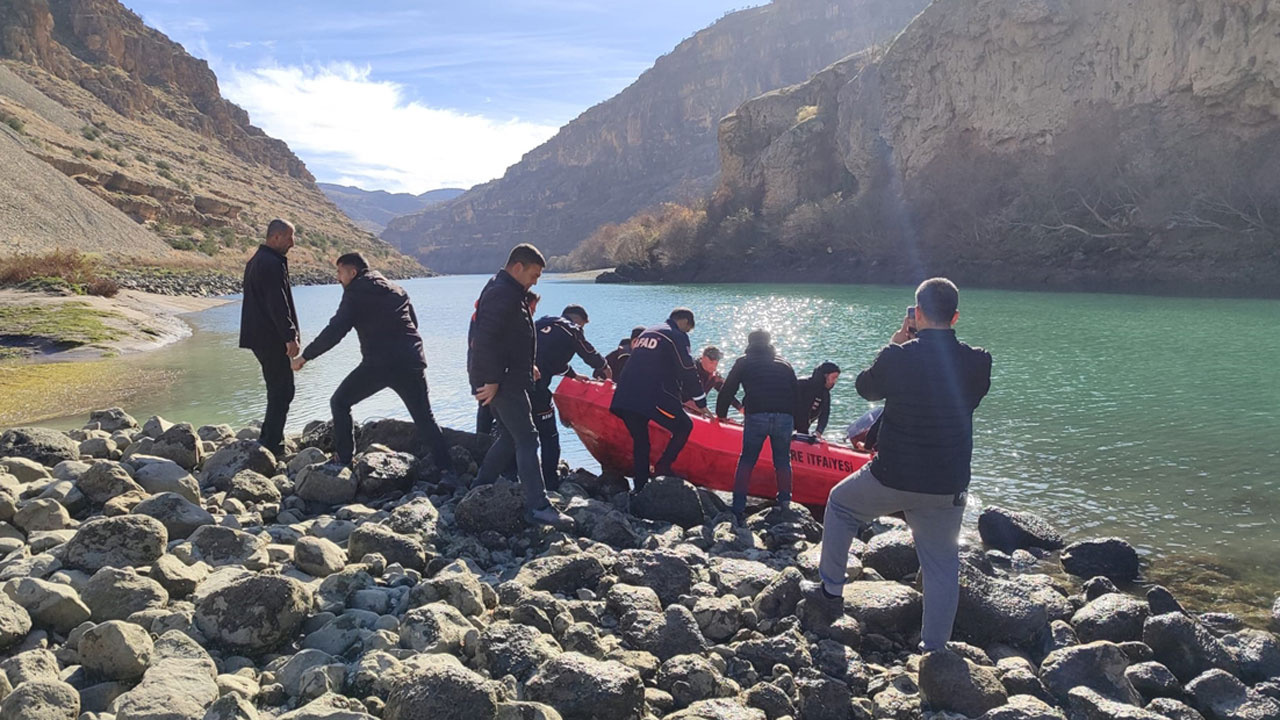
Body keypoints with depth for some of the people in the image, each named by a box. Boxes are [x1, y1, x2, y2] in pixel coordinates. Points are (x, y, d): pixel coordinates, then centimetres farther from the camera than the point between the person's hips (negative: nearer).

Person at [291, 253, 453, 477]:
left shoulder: (355, 293, 1)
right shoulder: (397, 290, 18)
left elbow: (334, 331, -7)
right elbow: (413, 322, 22)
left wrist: (305, 356, -1)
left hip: (377, 364, -5)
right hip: (411, 362, 5)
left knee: (340, 402, 16)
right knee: (424, 418, 11)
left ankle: (344, 459, 15)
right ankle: (446, 469, 2)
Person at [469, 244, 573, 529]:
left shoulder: (504, 291, 19)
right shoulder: (502, 294, -17)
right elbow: (486, 340, -25)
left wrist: (526, 367, 21)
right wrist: (492, 381, -24)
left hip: (504, 379, 11)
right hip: (502, 382, -11)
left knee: (510, 436, 17)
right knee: (526, 439, -11)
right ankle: (538, 506, -12)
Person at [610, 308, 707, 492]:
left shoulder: (646, 333, 27)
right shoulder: (677, 337, 2)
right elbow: (687, 372, -2)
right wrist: (701, 403, 7)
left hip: (624, 399, 8)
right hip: (654, 399, -8)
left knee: (640, 442, 17)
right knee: (684, 427, 8)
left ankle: (640, 488, 16)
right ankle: (662, 468, -1)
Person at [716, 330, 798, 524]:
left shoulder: (744, 363, 20)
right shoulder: (785, 364, 27)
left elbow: (727, 391, 20)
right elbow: (795, 395, 26)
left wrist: (721, 414, 34)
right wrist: (796, 424, 30)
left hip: (756, 416, -2)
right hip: (785, 418, 2)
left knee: (747, 460, 7)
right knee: (783, 461, 17)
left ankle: (738, 510, 0)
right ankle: (785, 503, 10)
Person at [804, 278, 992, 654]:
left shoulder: (898, 357, -15)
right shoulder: (977, 362, -8)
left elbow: (865, 387, 5)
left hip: (892, 478, -2)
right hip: (948, 487, 2)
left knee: (841, 503, 25)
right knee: (942, 565, 16)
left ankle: (830, 591, 31)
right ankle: (934, 649, 23)